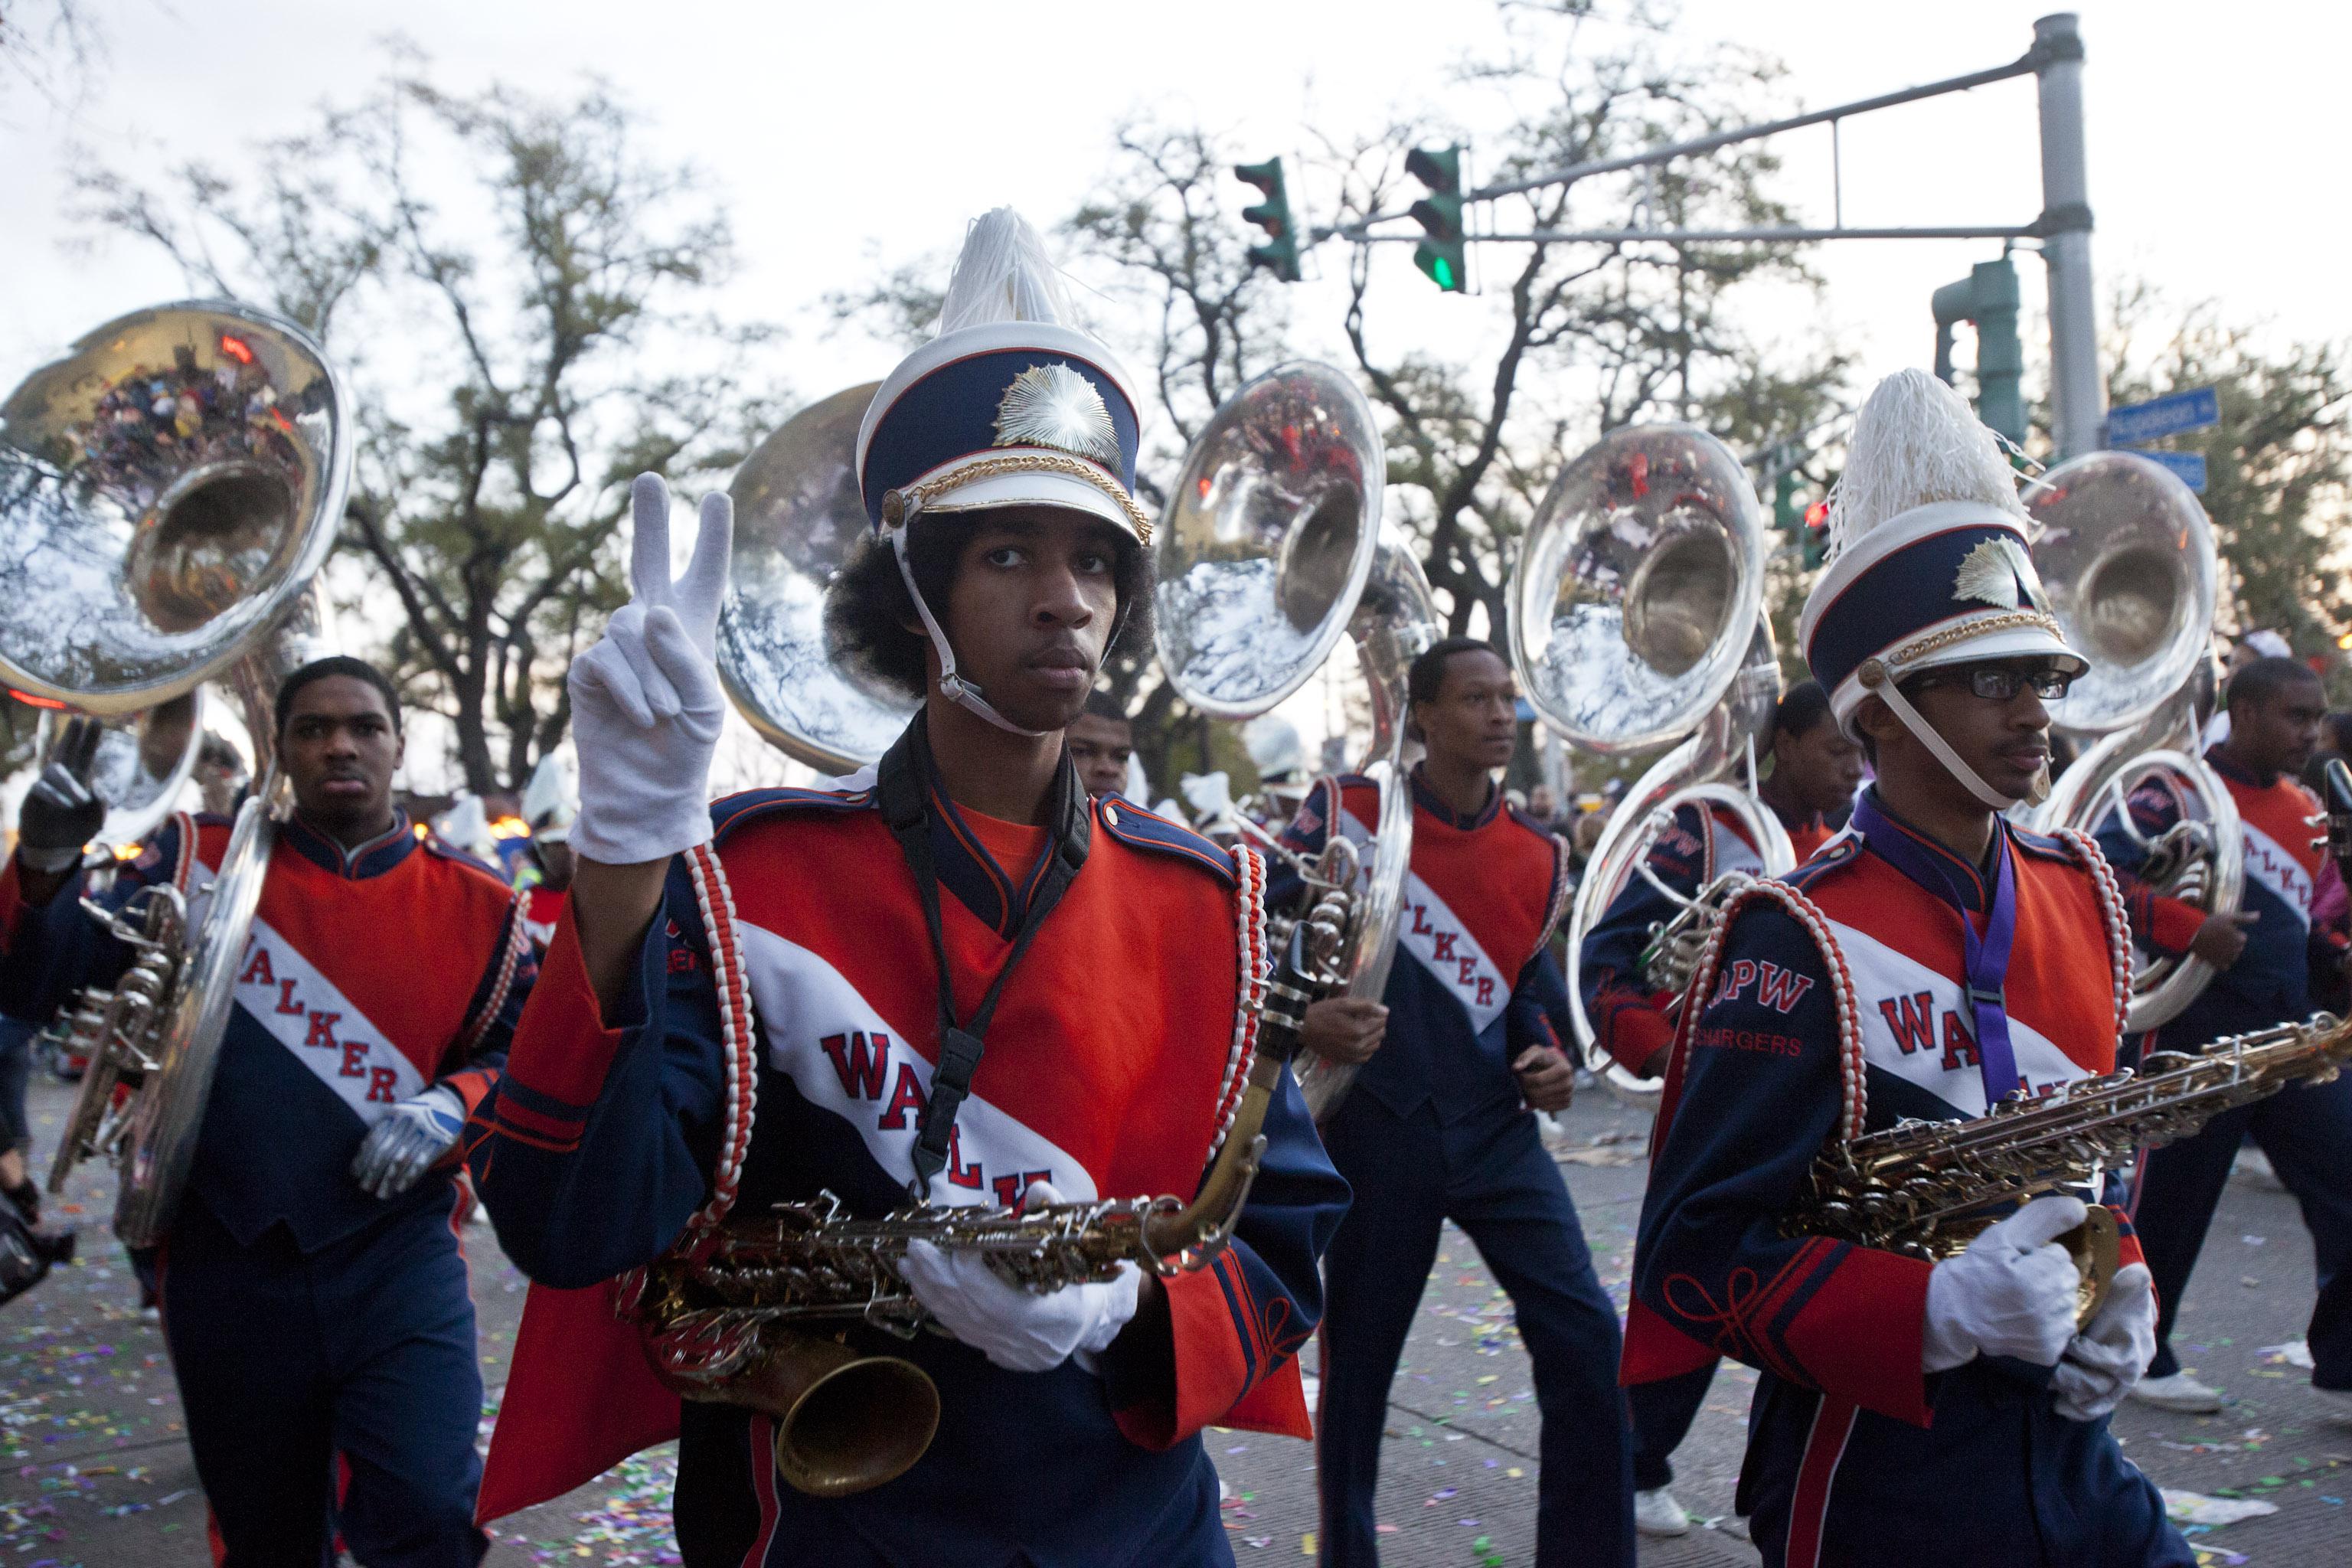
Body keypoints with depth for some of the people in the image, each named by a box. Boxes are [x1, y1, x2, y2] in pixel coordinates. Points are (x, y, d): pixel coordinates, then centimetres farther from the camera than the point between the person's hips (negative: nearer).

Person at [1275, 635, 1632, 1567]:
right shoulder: (1344, 814, -5)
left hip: (1495, 1131, 3)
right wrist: (1304, 1015, -23)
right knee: (1358, 1357, 8)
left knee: (1586, 1336, -7)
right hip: (1377, 1132, -3)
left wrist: (1547, 1060, 0)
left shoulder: (1539, 859, 8)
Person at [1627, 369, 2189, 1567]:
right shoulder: (1800, 943, -18)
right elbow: (1694, 1259, -18)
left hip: (2067, 1454, 6)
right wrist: (1935, 1313, -29)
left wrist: (2118, 1291, 2)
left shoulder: (2083, 894, 4)